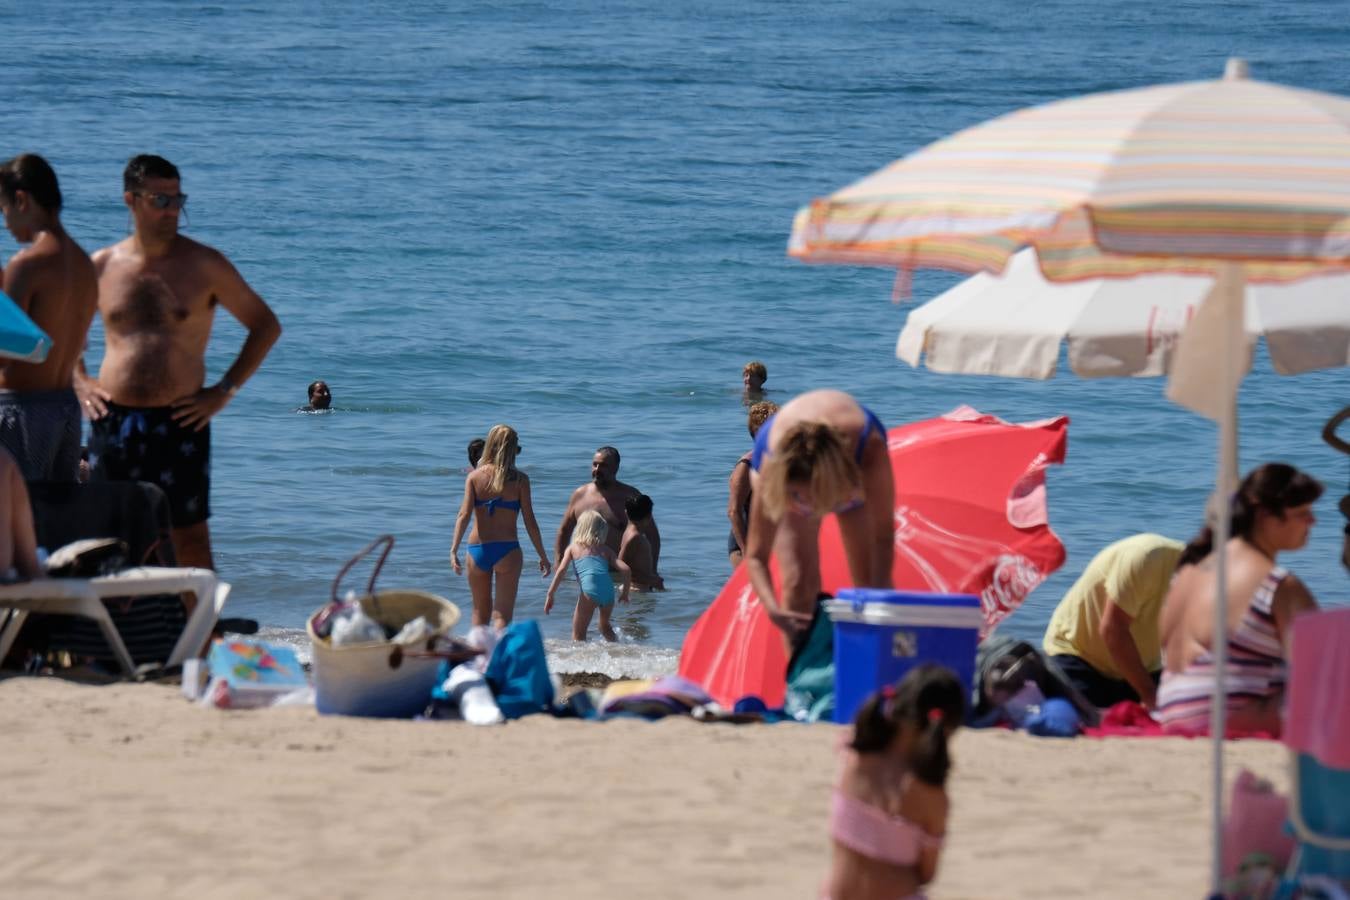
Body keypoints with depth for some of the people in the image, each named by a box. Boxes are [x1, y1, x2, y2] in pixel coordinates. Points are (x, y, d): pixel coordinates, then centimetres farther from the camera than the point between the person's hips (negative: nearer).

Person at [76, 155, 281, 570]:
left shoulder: (204, 265, 2)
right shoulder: (102, 266, 8)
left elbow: (265, 326, 7)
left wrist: (224, 391, 0)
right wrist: (79, 382, 8)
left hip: (179, 422, -2)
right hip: (112, 422, 3)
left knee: (189, 538, -4)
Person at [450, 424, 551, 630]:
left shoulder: (474, 476, 1)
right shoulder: (520, 479, -3)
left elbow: (464, 515, -9)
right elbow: (530, 522, -3)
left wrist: (454, 550, -12)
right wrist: (543, 556, 5)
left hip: (477, 550, 2)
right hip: (507, 550, -2)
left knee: (480, 612, 19)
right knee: (502, 614, -2)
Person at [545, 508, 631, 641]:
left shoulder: (573, 548, 19)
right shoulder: (606, 550, 23)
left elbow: (561, 571, 7)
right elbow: (625, 569, 13)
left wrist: (550, 595, 6)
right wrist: (625, 593, 25)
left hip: (590, 590, -4)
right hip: (608, 591, 4)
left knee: (578, 633, 6)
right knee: (605, 627, 30)